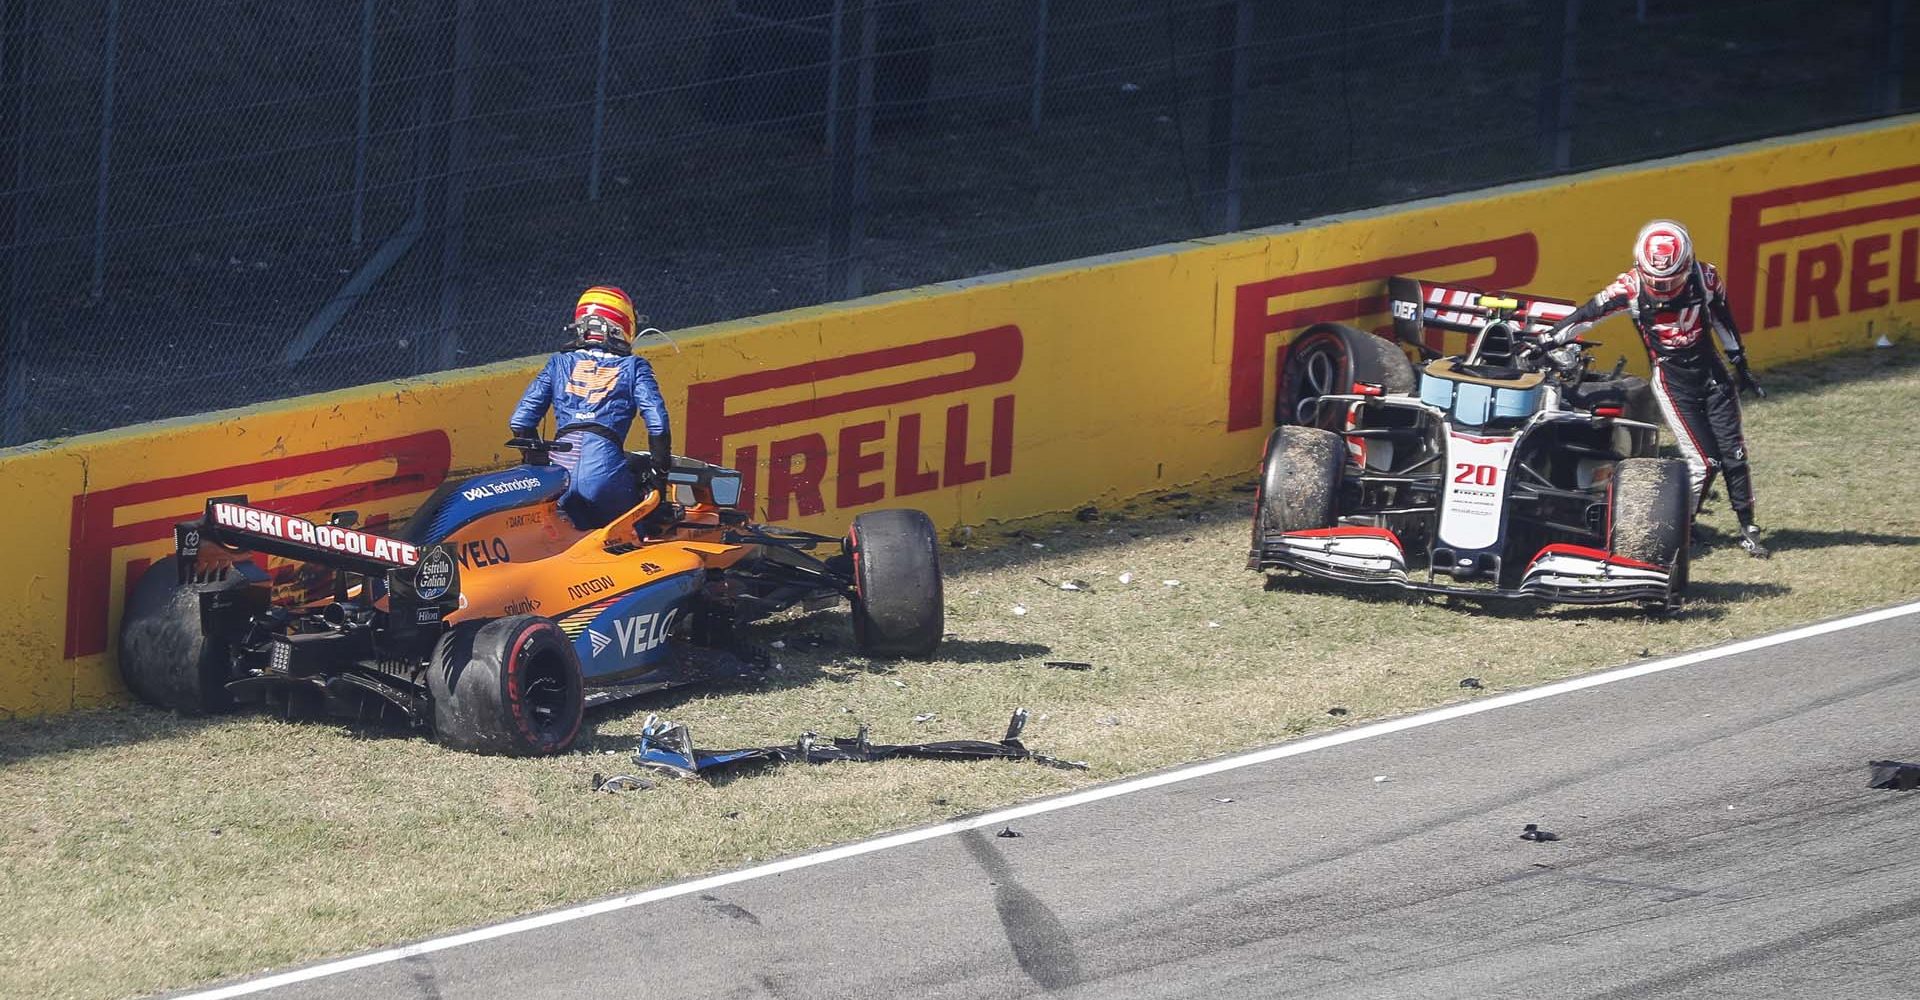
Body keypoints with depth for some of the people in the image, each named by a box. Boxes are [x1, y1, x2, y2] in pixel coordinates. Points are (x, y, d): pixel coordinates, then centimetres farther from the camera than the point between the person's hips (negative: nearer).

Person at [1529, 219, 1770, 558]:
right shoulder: (1631, 288, -16)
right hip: (1672, 383, -3)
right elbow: (1588, 315, -12)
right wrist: (1544, 342, -15)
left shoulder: (1705, 279, -9)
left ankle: (1748, 530, 13)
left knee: (1734, 454, 1)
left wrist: (1740, 366, 15)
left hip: (1712, 375, 3)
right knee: (1704, 461, -11)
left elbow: (1723, 320, 7)